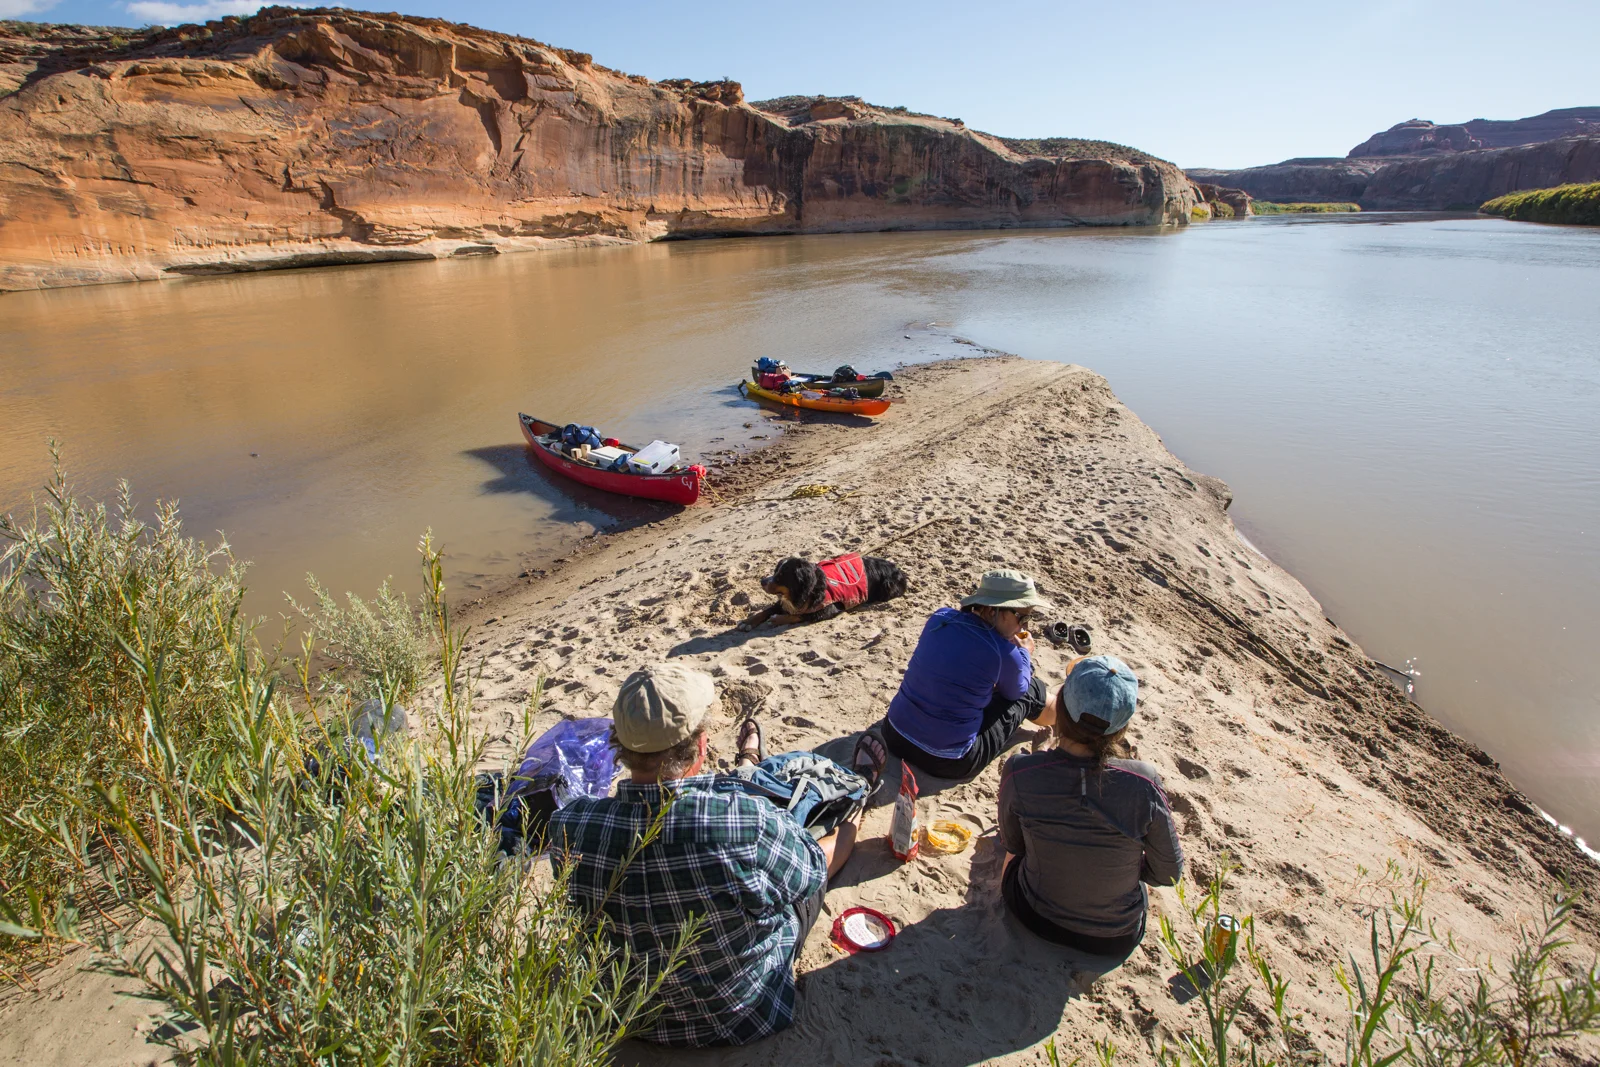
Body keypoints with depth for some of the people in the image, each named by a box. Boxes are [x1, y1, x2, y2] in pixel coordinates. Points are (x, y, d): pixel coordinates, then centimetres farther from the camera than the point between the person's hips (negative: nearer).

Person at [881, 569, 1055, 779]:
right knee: (1031, 690, 14)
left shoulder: (940, 618, -5)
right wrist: (1025, 653, 19)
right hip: (946, 763, -5)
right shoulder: (1005, 654, -20)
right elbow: (1015, 692, 4)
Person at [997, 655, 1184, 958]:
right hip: (1119, 939, 1)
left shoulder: (1020, 773, -27)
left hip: (1036, 919, 0)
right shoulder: (1144, 785, -28)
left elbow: (1012, 844, -7)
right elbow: (1168, 874, -11)